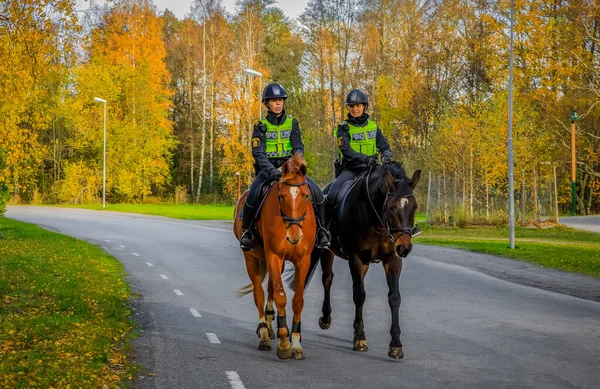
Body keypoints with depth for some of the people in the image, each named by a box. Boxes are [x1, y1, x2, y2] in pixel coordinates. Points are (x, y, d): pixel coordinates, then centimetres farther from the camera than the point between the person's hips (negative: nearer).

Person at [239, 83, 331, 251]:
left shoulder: (292, 123, 7)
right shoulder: (261, 126, 1)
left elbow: (299, 148, -3)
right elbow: (258, 153, -10)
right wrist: (271, 169, -28)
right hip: (267, 169, -2)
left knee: (316, 191, -20)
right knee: (253, 193, -31)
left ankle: (320, 228, -1)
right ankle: (246, 230, -10)